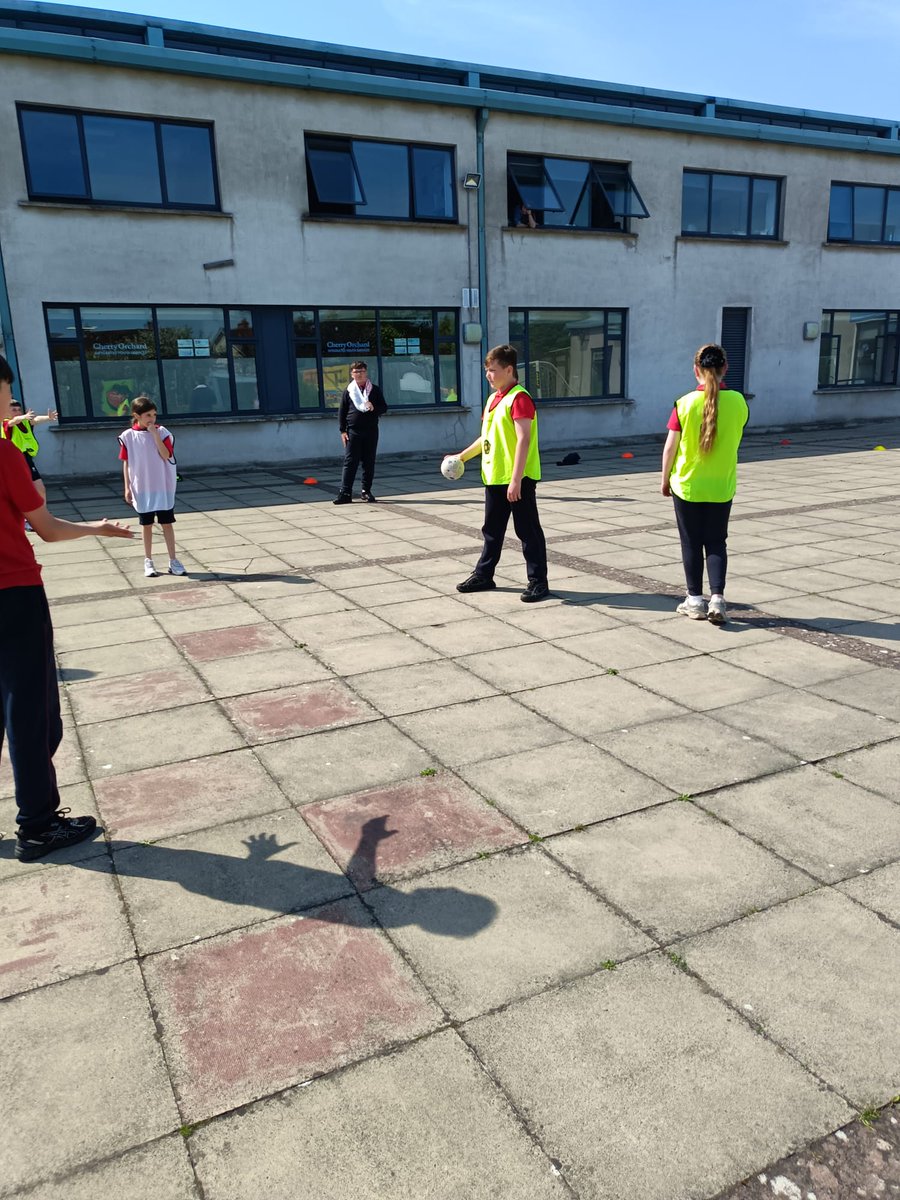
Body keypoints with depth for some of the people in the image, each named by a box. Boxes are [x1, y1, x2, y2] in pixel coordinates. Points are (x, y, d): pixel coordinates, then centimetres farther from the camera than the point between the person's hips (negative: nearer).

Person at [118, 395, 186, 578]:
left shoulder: (161, 432, -4)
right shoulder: (128, 436, -4)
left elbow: (166, 455, -16)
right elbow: (126, 463, 0)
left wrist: (154, 433, -19)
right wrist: (127, 488, -3)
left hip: (163, 488, 0)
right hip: (142, 490, 0)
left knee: (167, 524, 4)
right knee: (147, 525, 10)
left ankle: (173, 561, 11)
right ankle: (148, 561, 21)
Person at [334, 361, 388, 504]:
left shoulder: (375, 389, 7)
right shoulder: (348, 390, 6)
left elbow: (384, 407, 9)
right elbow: (342, 411, 7)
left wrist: (374, 408, -13)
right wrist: (342, 430, -1)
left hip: (371, 431, 1)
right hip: (353, 431, -1)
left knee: (369, 462, 5)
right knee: (350, 462, -4)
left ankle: (366, 491, 15)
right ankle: (345, 493, -5)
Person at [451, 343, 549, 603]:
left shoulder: (519, 398, -15)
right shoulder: (493, 399, 13)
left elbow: (523, 440, -21)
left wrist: (516, 480, -25)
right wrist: (463, 456, 21)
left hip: (517, 479, -9)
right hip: (494, 477, 9)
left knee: (528, 530, 0)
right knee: (492, 530, 17)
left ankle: (538, 581, 8)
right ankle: (484, 575, 29)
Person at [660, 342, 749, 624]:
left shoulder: (685, 403, -13)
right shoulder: (738, 402, -6)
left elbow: (670, 446, -9)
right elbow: (735, 438, 9)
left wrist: (664, 478, 3)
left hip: (687, 485, -2)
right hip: (722, 487, 2)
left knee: (691, 543, 10)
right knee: (716, 542, 12)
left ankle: (695, 600, 16)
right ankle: (717, 598, 2)